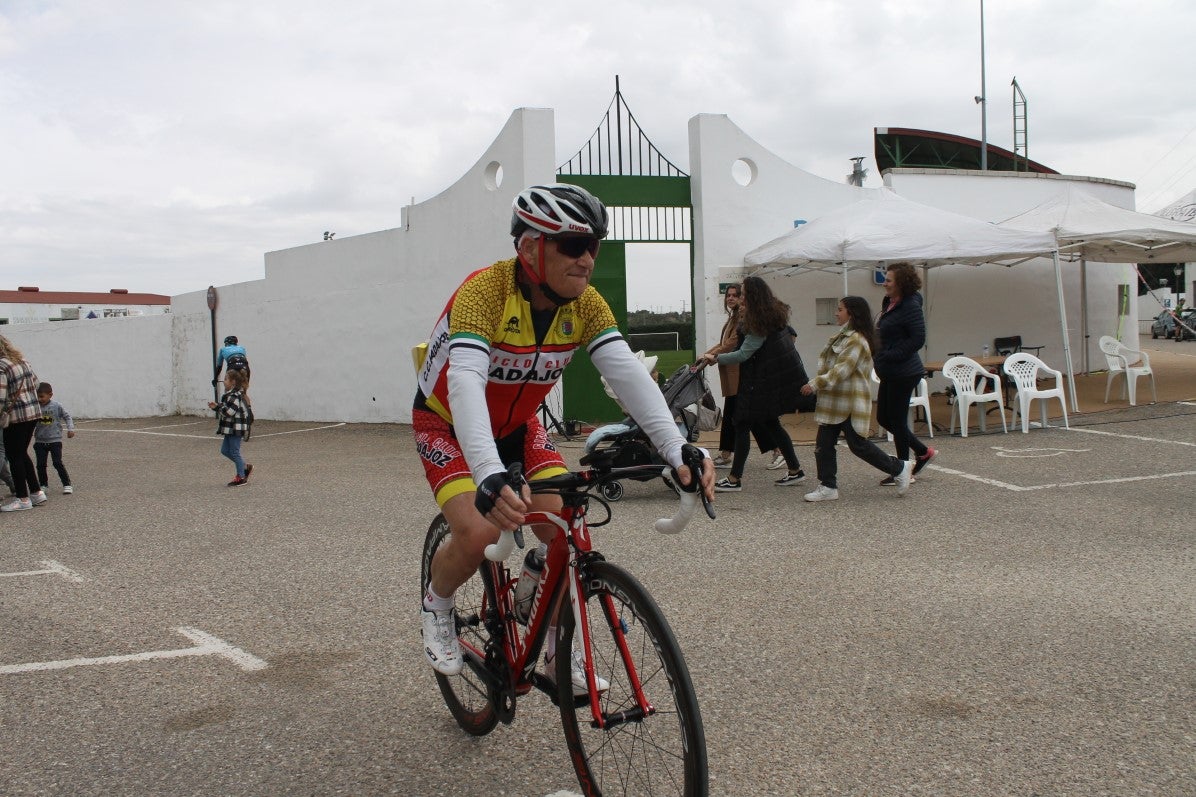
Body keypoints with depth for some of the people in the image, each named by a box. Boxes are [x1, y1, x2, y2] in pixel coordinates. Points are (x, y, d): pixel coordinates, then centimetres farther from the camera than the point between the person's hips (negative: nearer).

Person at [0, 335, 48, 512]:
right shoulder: (22, 361, 8)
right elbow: (35, 383, 19)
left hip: (15, 417, -8)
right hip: (34, 412, 8)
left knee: (14, 457, 3)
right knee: (22, 454, 19)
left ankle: (23, 499, 8)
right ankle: (36, 492, 20)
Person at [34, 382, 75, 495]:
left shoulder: (57, 406, -5)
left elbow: (67, 417, 4)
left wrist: (70, 428, -7)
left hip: (55, 440, -3)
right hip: (40, 441, 3)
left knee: (58, 463, -7)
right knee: (40, 464, 3)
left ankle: (67, 484, 2)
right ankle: (43, 485, 19)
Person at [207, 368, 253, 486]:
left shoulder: (235, 396, -20)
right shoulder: (231, 395, 13)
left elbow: (229, 411, -27)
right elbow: (226, 410, 19)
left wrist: (217, 407, -14)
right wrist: (217, 407, 5)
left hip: (235, 429, -10)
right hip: (230, 429, 10)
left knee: (235, 452, -2)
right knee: (225, 450, 15)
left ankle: (241, 477, 8)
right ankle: (245, 467, 23)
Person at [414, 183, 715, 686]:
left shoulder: (585, 304, -17)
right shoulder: (485, 291, -33)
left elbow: (628, 374, -28)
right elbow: (464, 383, -47)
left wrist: (677, 449, -44)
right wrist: (490, 475, -63)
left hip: (517, 424, 5)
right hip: (447, 423, -4)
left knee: (564, 530, -12)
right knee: (478, 534, -25)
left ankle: (559, 654, 10)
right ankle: (435, 606, 9)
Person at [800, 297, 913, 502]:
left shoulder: (856, 340, -16)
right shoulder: (844, 336, 16)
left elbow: (842, 370, -23)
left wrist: (815, 384, -24)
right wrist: (817, 385, 12)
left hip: (850, 403, -10)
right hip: (834, 402, 10)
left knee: (858, 444, -2)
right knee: (823, 445, 5)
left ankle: (899, 468, 14)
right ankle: (828, 487, 10)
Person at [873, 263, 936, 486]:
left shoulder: (910, 306, -15)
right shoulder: (889, 304, 11)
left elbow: (918, 339, -20)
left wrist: (890, 355, -20)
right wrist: (877, 353, 4)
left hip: (903, 373, -10)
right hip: (890, 373, 10)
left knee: (897, 420, -1)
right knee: (883, 418, 14)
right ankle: (924, 452, 28)